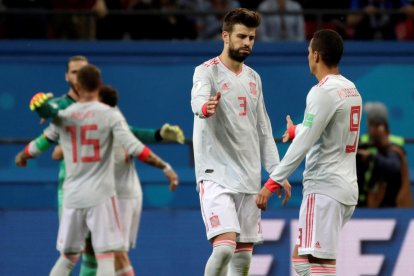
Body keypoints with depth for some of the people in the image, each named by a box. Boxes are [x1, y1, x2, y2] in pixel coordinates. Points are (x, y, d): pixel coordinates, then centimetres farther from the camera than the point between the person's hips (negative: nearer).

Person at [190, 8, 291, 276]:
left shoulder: (253, 78, 14)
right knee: (225, 246, -21)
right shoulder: (207, 71, -7)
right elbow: (198, 99, -30)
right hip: (217, 174, -7)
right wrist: (205, 108, -54)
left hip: (249, 178, 7)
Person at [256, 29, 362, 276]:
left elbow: (303, 143, -18)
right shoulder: (351, 89, 14)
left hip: (325, 188, -9)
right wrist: (297, 130, 47)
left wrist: (273, 182, -17)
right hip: (347, 187, 9)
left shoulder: (324, 92, -14)